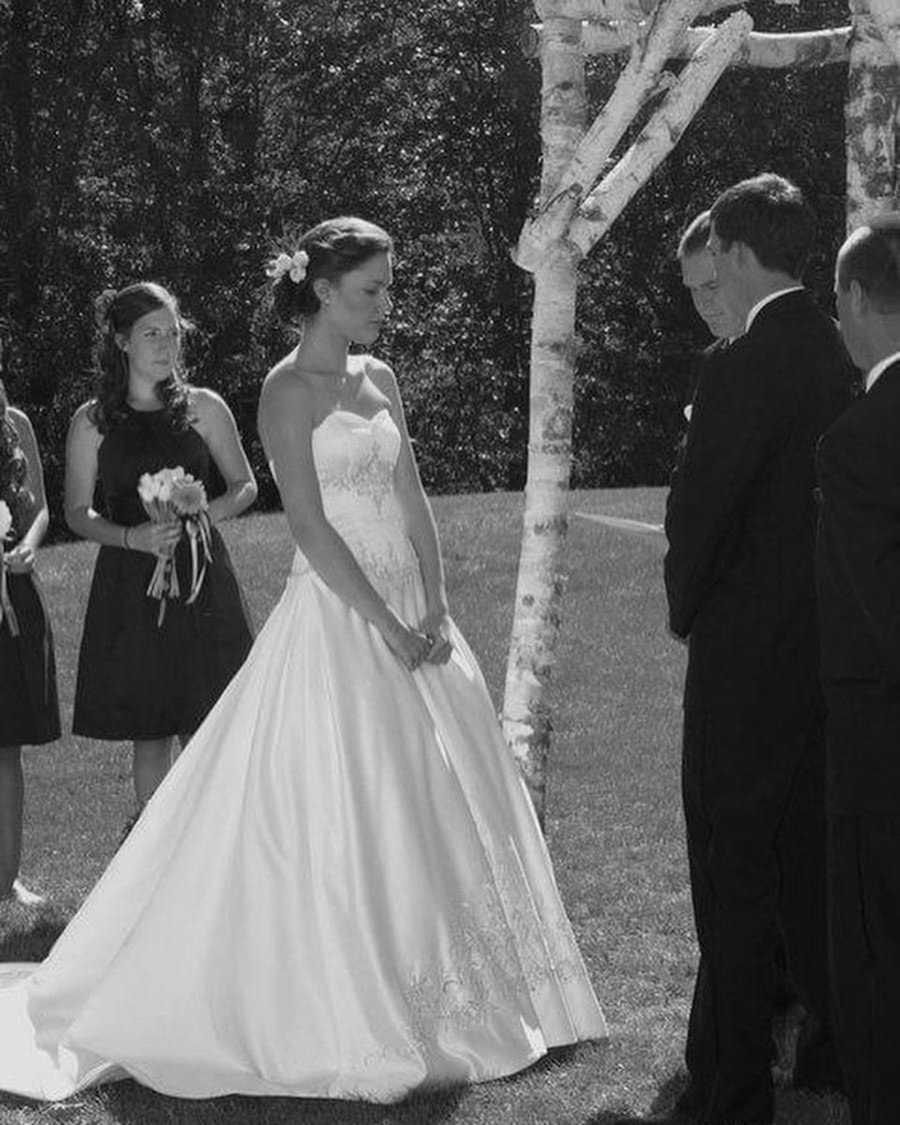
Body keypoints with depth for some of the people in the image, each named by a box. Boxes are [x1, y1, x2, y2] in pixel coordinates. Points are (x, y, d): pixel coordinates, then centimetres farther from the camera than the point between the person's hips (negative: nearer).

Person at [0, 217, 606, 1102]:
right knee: (341, 819, -3)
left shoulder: (378, 379, 12)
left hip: (408, 612, 8)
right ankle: (341, 1020, 8)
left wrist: (435, 609, -3)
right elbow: (311, 527, -16)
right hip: (337, 616, -8)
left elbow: (413, 505, 9)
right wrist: (386, 624, -17)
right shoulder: (289, 390, -10)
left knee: (437, 811, 11)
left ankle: (438, 1004, 23)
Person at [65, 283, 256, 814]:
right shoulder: (92, 422, 3)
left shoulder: (203, 407, 4)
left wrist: (203, 515, -10)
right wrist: (133, 537, -13)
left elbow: (246, 486, 10)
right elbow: (78, 512, 5)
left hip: (200, 576, 0)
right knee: (148, 736, 4)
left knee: (204, 735, -3)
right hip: (129, 586, 0)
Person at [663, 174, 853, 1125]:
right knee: (809, 852, 19)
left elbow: (698, 503, -17)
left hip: (746, 652, -8)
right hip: (825, 643, 8)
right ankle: (841, 1042, 31)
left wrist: (685, 607, 1)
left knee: (733, 870, 0)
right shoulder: (834, 351, 7)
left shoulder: (747, 366, -20)